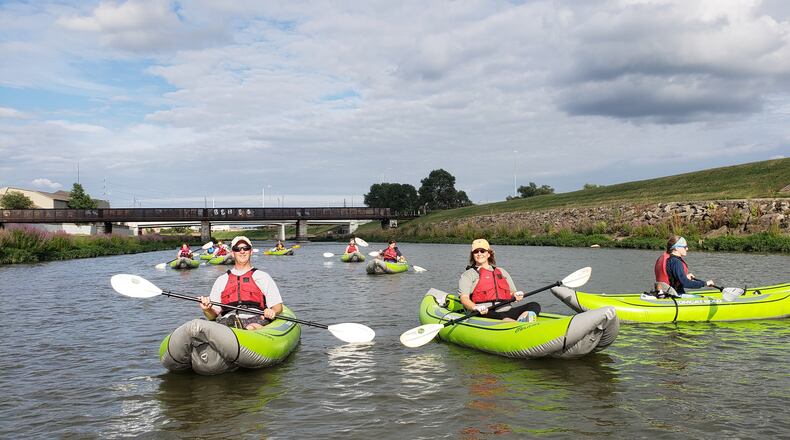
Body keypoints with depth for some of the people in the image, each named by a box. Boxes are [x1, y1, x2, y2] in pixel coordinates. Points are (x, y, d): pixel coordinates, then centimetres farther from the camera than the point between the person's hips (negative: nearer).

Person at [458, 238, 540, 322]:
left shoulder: (502, 272, 28)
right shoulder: (468, 275, 13)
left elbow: (512, 292, 28)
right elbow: (464, 298, -1)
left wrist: (516, 295, 2)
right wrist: (475, 308, -24)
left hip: (507, 311, 5)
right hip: (484, 313, -4)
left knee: (535, 305, -19)